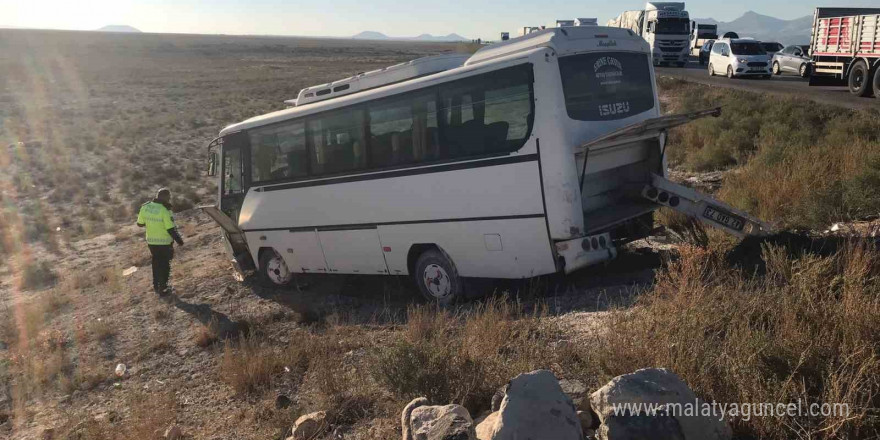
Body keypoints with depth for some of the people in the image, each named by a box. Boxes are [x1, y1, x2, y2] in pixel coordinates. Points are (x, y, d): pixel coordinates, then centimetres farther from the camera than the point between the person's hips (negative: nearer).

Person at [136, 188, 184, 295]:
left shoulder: (145, 207, -5)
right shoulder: (165, 211, -24)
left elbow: (140, 223, 6)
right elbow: (171, 229, -22)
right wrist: (179, 240, -10)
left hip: (151, 241, 6)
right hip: (164, 242, -6)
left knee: (156, 263, 22)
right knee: (165, 265, 10)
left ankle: (156, 286, 33)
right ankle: (163, 289, 17)